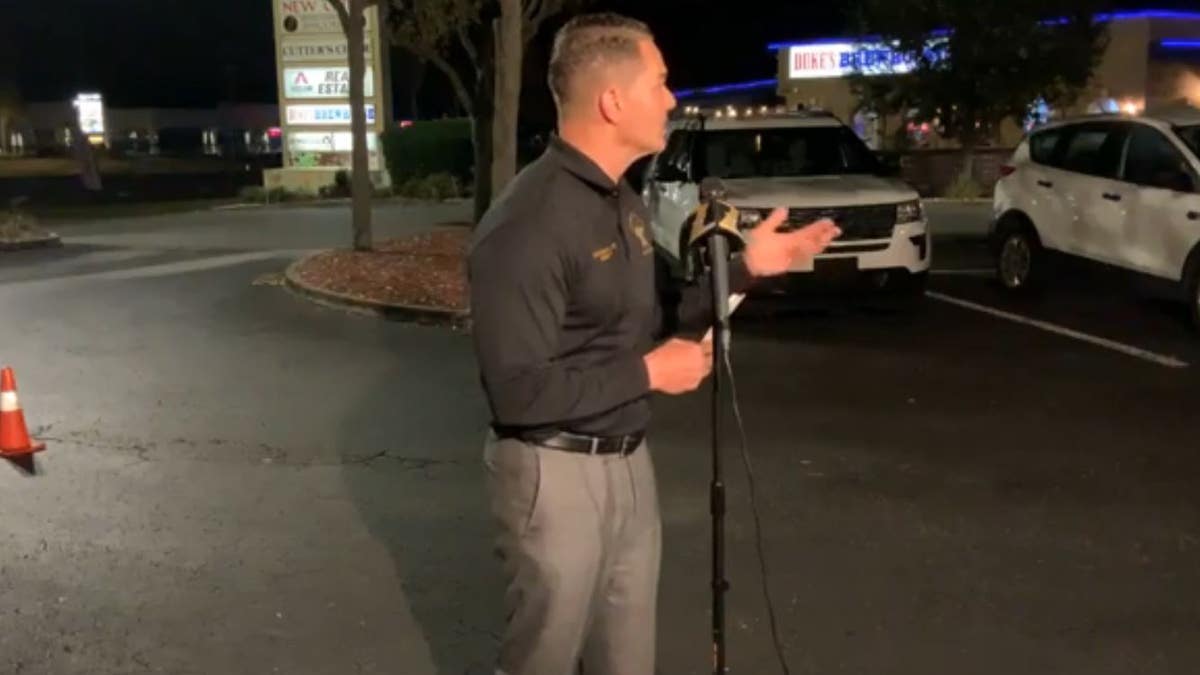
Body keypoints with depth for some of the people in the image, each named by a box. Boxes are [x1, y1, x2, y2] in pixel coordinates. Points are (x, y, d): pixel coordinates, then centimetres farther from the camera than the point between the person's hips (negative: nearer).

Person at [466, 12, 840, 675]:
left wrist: (744, 268, 3)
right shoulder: (525, 224, -23)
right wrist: (648, 373, -19)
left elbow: (653, 316, 15)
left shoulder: (620, 199, 6)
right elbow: (519, 391, -26)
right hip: (557, 473, -8)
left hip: (629, 460, 8)